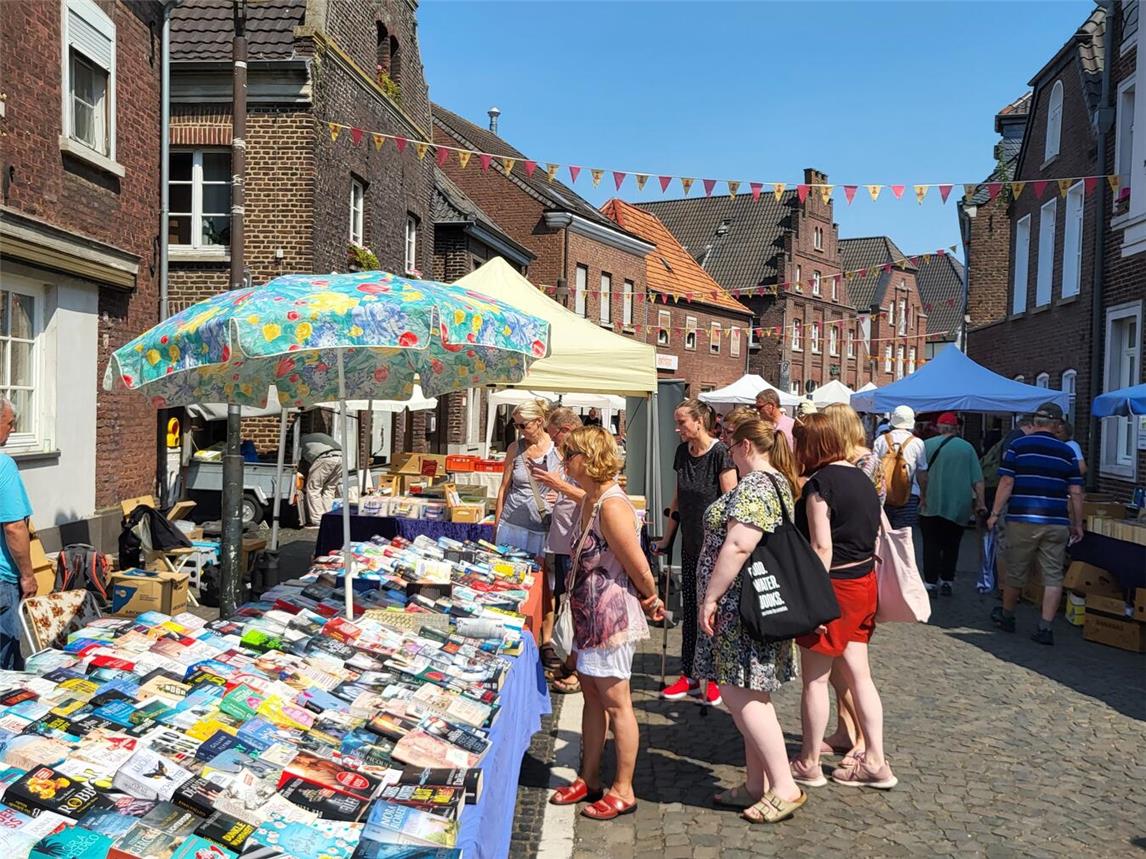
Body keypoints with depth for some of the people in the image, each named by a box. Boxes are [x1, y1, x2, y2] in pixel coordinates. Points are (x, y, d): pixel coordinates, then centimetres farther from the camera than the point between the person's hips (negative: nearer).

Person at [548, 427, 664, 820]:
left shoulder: (612, 506, -24)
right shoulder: (588, 500, 7)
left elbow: (639, 567, -20)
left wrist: (650, 598, -2)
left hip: (612, 615, -10)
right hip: (590, 614, 10)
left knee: (615, 702, 2)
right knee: (591, 695, 18)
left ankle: (623, 790, 16)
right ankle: (588, 779, 31)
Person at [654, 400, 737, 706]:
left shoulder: (719, 453, -14)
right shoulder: (683, 452, 7)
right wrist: (667, 539, 17)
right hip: (691, 544, 7)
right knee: (689, 609, 11)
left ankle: (715, 679, 13)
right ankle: (688, 677, 20)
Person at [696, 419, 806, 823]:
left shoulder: (753, 486, -17)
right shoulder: (779, 482, 16)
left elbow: (737, 545, -26)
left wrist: (710, 597, -21)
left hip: (741, 606, -11)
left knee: (739, 693, -6)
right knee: (751, 694, 14)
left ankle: (784, 786, -1)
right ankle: (756, 785, 21)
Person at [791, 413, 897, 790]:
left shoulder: (819, 484, -16)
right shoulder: (861, 477, 9)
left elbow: (822, 547, -21)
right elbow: (874, 533, 15)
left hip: (834, 585, -8)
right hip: (864, 581, 8)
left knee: (814, 678, 4)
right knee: (859, 673, 13)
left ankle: (809, 763, 15)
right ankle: (875, 761, 18)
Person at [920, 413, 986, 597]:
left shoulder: (927, 444, -2)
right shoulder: (967, 447, 3)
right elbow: (977, 480, 0)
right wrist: (980, 503, 4)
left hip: (931, 505, -1)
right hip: (959, 507, 1)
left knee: (931, 544, 5)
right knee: (951, 546, 12)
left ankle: (931, 583, 1)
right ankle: (947, 582, 14)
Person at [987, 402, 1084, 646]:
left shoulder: (1017, 446, -1)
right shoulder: (1067, 452, 5)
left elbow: (1006, 483, -6)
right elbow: (1075, 493, 4)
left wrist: (995, 513, 0)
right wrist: (1077, 524, 12)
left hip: (1022, 520, -1)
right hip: (1056, 523, 1)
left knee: (1016, 572, 11)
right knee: (1053, 576, 4)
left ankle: (1006, 616, 28)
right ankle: (1045, 628, 0)